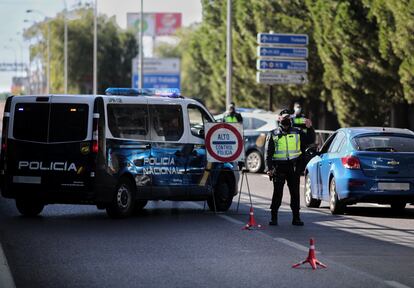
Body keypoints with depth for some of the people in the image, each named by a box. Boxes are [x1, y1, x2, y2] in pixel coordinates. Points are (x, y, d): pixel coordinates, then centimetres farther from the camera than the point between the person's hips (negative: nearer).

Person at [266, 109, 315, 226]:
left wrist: (310, 128, -8)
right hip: (279, 166, -2)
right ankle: (274, 217, 5)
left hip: (293, 167, 2)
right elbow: (269, 153, 5)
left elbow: (310, 139, 9)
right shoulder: (274, 134, 6)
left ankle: (296, 217, 9)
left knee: (295, 192, 4)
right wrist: (269, 168, -3)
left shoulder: (297, 133, 9)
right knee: (277, 192, -2)